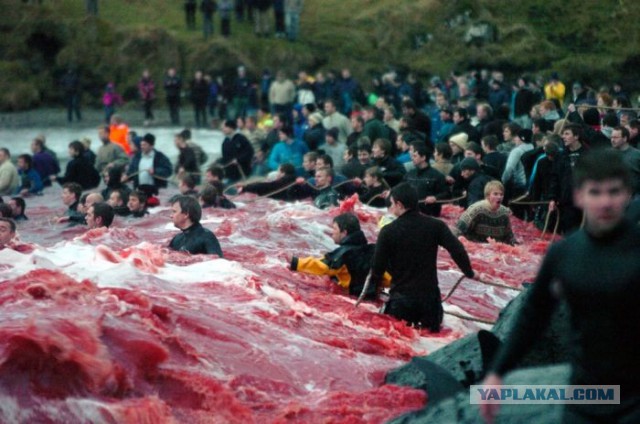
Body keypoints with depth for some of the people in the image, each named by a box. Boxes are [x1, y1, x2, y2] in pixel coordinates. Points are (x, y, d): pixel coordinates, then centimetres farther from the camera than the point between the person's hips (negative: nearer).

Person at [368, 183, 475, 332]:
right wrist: (469, 273, 8)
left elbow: (378, 266, -5)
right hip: (429, 296, 2)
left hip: (401, 298, -2)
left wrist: (374, 285, 16)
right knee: (431, 332, 20)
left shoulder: (388, 231, -9)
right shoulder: (435, 226, -4)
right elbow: (457, 250, -8)